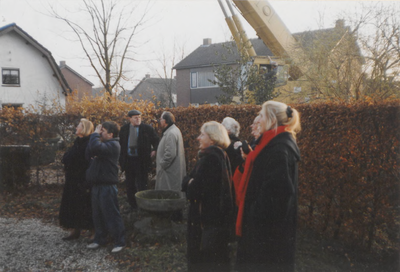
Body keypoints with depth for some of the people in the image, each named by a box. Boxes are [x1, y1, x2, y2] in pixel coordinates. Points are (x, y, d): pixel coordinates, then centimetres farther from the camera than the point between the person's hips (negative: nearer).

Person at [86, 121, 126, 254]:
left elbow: (96, 148, -33)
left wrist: (95, 134, -17)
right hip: (97, 184, 10)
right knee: (98, 214, 17)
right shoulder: (104, 144, 17)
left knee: (111, 215, -2)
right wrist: (95, 136, 2)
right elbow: (88, 154, 10)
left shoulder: (113, 145, -15)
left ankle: (119, 241, 8)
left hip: (107, 186, -10)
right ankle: (100, 239, 30)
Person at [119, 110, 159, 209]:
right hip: (128, 159, 4)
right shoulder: (124, 129, 7)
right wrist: (121, 159, 7)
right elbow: (121, 144, 13)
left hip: (141, 160, -3)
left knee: (141, 184, -2)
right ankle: (133, 206, 26)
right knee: (130, 185, 12)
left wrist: (154, 150, -13)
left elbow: (156, 140, 5)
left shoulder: (147, 128, -1)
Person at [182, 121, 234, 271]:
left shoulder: (210, 157, -22)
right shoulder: (220, 155, 9)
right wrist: (191, 182, -11)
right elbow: (189, 179, 9)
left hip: (210, 218, -9)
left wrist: (190, 183, -5)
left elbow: (196, 190, -25)